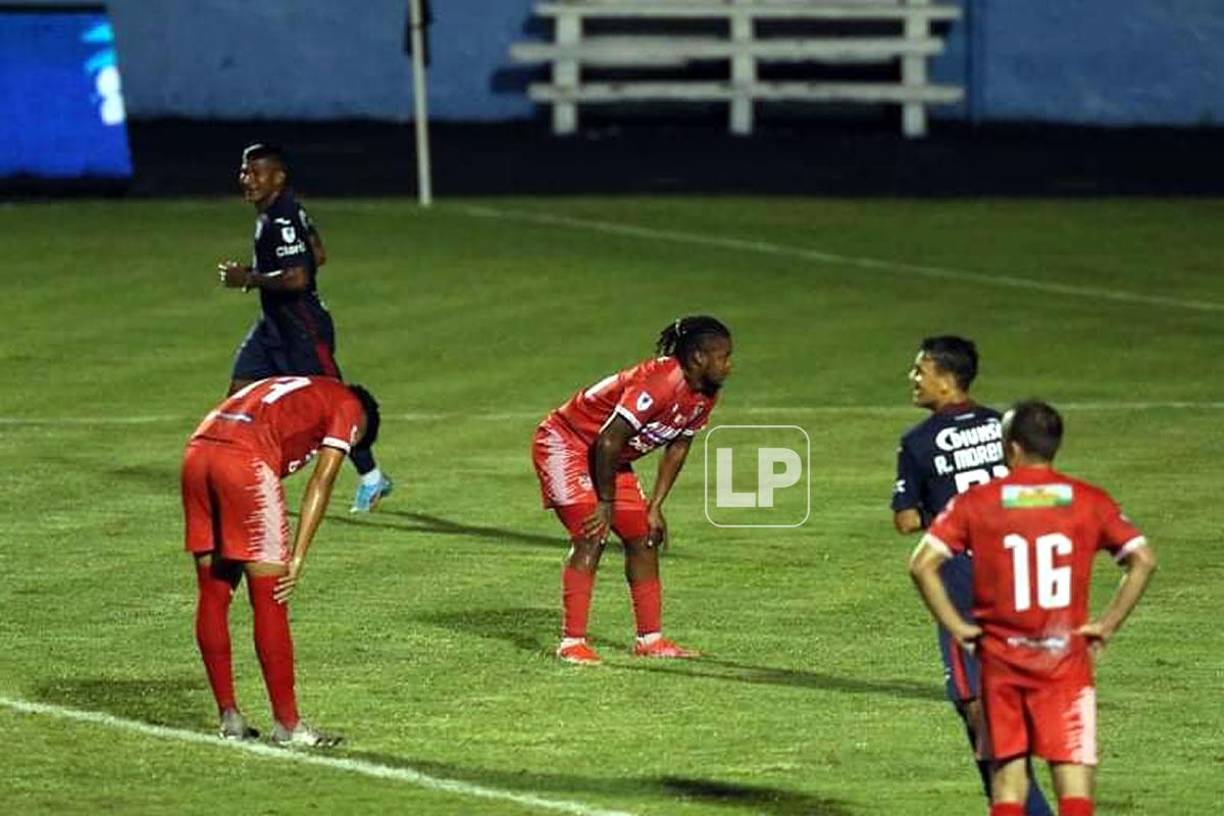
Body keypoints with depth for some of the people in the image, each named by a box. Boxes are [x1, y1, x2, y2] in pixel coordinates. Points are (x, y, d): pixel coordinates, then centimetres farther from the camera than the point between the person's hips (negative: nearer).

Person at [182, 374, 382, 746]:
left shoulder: (289, 390, 36)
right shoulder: (348, 406, 16)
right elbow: (321, 483, 3)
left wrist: (238, 559, 25)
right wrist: (298, 557, -1)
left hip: (197, 452, 7)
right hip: (245, 460, -7)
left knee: (213, 595, 13)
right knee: (270, 601, 0)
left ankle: (229, 717, 19)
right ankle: (287, 724, 5)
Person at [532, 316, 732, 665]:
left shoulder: (704, 395, -3)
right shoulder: (659, 383, -33)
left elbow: (677, 448, 9)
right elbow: (608, 441, -31)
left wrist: (655, 507, 5)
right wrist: (606, 503, -20)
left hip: (610, 461, 10)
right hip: (565, 443, -9)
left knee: (644, 538, 7)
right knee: (591, 538, -19)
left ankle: (650, 639, 15)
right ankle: (572, 643, -17)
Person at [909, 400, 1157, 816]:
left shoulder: (976, 503, -2)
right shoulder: (1089, 501, 0)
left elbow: (922, 564, -10)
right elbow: (1143, 560, -7)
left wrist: (957, 626, -2)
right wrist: (1108, 624, -1)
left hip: (1000, 659, 1)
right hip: (1067, 659, -1)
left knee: (1007, 773, 11)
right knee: (1074, 770, -3)